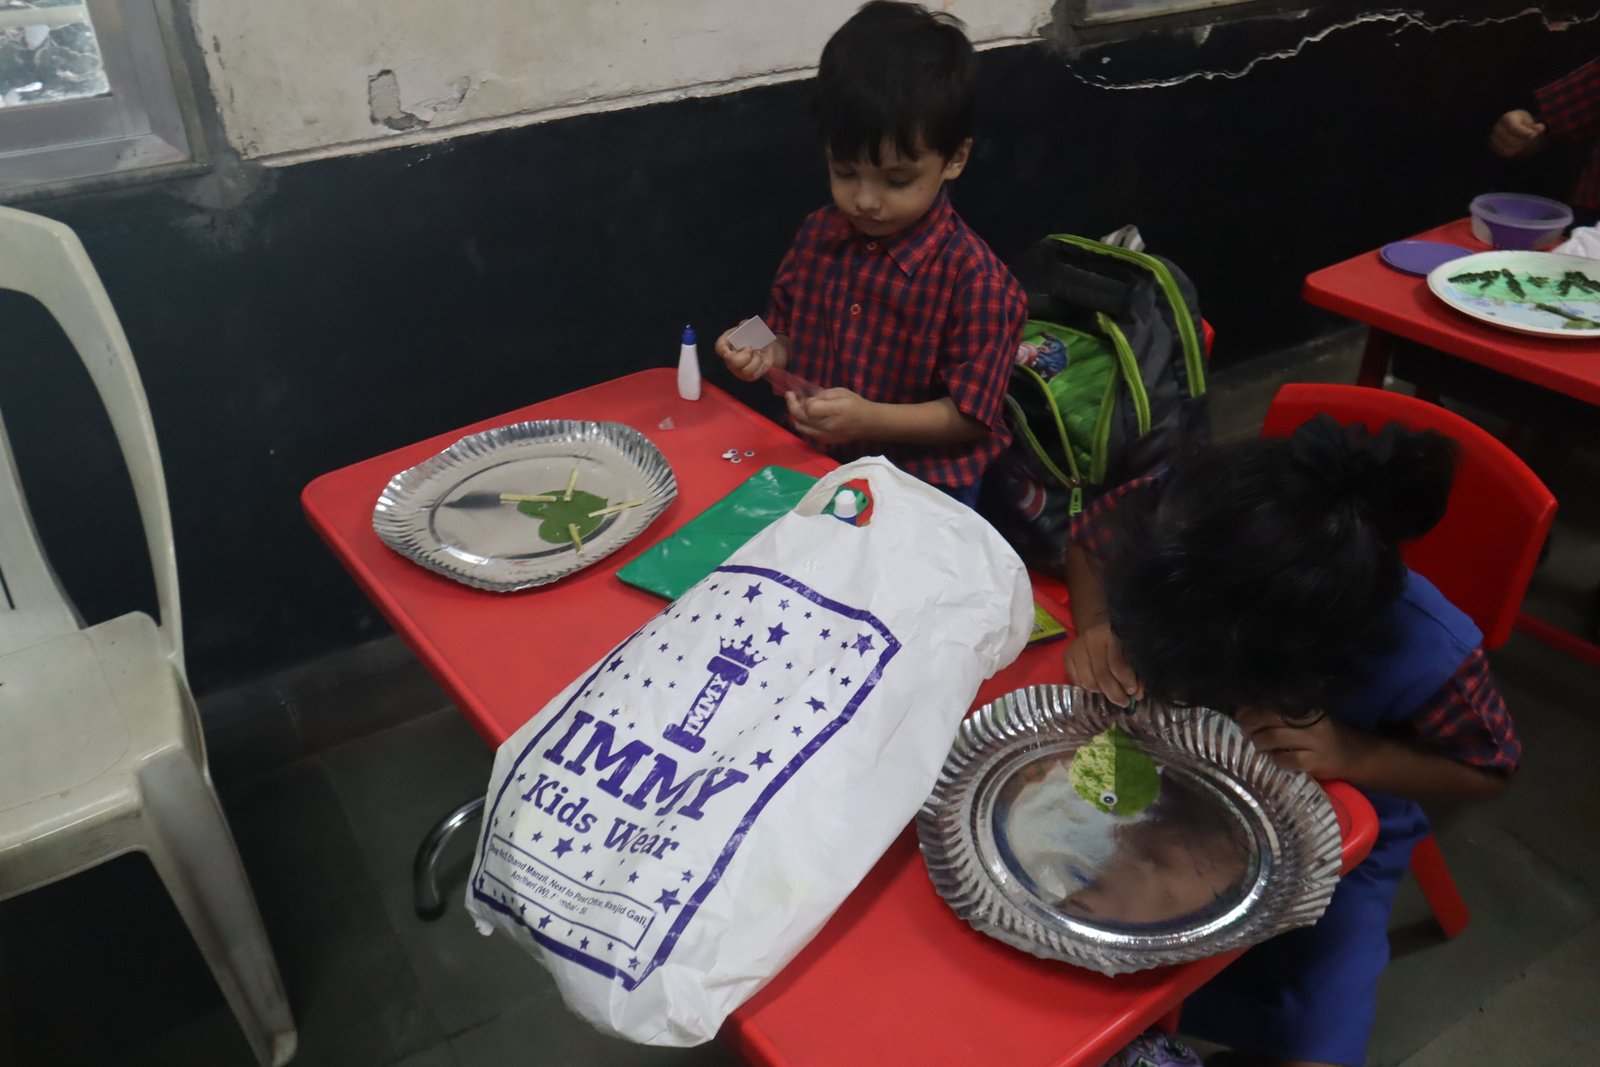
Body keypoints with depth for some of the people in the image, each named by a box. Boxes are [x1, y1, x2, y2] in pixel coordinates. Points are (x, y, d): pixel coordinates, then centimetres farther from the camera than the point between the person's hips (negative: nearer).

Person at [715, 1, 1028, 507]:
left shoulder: (971, 276, -16)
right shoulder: (817, 234, 1)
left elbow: (970, 416, -13)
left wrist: (868, 418, -25)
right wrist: (766, 356, -8)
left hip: (926, 488, -4)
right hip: (817, 464, 5)